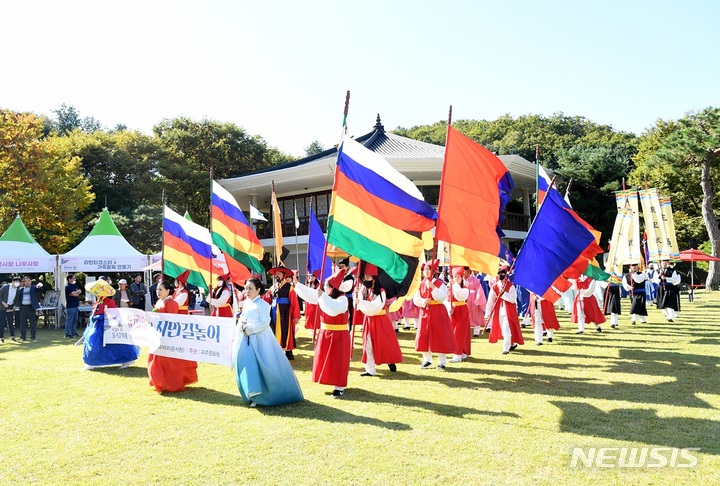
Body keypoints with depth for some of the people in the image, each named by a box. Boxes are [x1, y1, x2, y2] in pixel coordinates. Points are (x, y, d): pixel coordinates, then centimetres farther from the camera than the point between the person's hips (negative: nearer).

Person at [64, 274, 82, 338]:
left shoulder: (75, 286, 15)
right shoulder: (67, 287, -11)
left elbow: (80, 291, 5)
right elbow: (74, 294, -19)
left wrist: (75, 292, -11)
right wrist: (77, 292, -1)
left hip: (76, 305, 9)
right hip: (70, 306, -8)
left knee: (75, 320, 13)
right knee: (69, 320, -5)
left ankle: (74, 332, 21)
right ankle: (67, 334, -1)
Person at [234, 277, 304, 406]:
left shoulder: (263, 304, -9)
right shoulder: (246, 303, 13)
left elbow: (265, 323, -15)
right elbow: (242, 318, 17)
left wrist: (249, 329, -18)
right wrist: (241, 326, -6)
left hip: (259, 340, -7)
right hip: (245, 341, 7)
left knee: (266, 368, -4)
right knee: (248, 367, 5)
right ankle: (254, 394, 16)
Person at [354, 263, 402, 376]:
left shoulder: (381, 291, -14)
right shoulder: (363, 290, 0)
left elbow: (375, 307, -26)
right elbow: (359, 305, -4)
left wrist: (361, 302, -30)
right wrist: (357, 295, -20)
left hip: (379, 321, -4)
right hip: (368, 320, 4)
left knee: (384, 342, 7)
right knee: (368, 345, 4)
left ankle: (391, 362, 31)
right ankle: (370, 370, 11)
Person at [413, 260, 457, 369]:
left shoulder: (440, 284, -5)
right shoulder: (421, 284, 7)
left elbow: (442, 297, -19)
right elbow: (416, 299, 5)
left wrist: (432, 287, -25)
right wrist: (423, 301, -15)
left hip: (438, 313, -4)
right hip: (424, 312, 4)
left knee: (440, 337, -2)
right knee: (423, 336, 4)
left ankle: (442, 361, 9)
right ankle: (427, 360, 19)